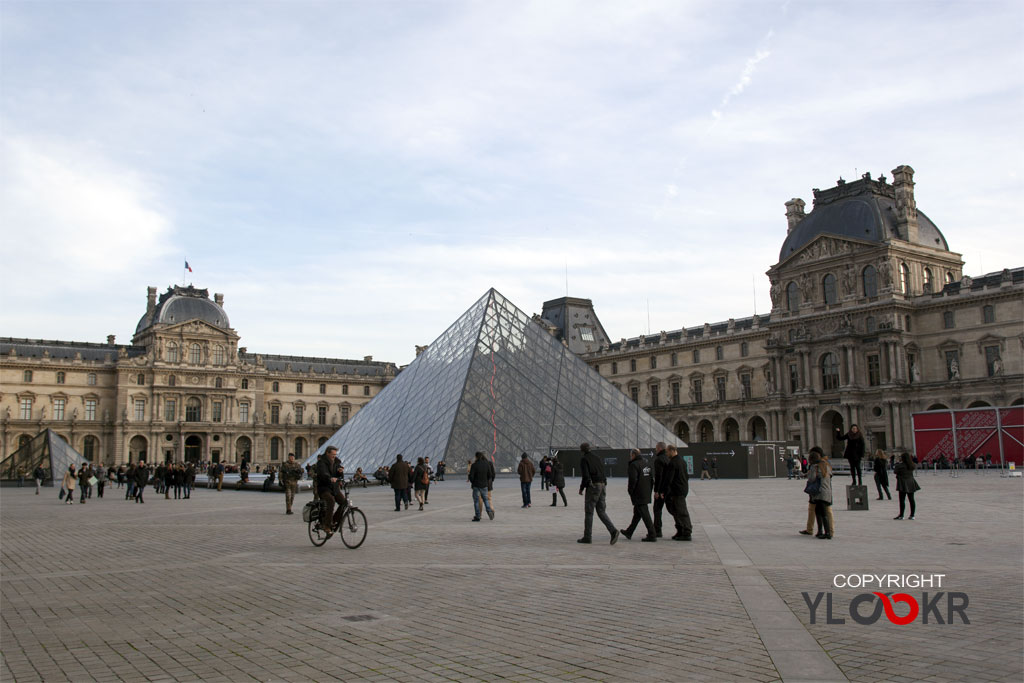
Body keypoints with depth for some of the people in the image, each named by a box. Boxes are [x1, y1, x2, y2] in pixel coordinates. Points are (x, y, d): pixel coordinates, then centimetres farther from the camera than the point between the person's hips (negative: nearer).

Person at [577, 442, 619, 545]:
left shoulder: (583, 459, -7)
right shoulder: (597, 458, 15)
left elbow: (586, 476, -16)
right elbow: (603, 472, 14)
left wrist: (581, 488, -4)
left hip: (592, 487, -7)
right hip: (602, 485, 7)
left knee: (589, 512, 2)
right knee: (601, 511, 10)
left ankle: (587, 537, 7)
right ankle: (613, 531, -7)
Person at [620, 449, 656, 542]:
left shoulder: (634, 465, -14)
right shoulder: (647, 464, 12)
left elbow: (633, 480, -21)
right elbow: (652, 478, 15)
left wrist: (630, 491, -8)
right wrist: (649, 490, 18)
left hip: (638, 495, -9)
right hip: (646, 494, 9)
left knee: (645, 514, -7)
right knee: (637, 513, 18)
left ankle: (652, 535, -8)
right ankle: (629, 532, 31)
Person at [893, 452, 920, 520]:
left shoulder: (900, 465, -15)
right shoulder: (912, 465, 4)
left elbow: (895, 471, -4)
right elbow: (916, 467, 26)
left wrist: (897, 463, 6)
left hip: (903, 484, -6)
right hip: (911, 483, 6)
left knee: (902, 500, -3)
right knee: (911, 500, 8)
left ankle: (901, 515, -4)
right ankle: (912, 515, 10)